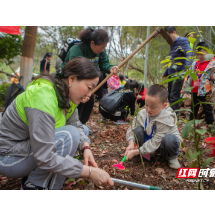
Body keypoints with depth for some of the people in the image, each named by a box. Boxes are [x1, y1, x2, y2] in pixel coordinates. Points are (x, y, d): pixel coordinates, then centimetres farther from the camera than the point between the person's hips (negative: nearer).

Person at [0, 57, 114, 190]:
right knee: (69, 135, -28)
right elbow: (45, 159, -34)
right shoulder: (43, 98, -32)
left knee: (83, 130, 5)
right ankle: (33, 185, -7)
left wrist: (86, 147, -20)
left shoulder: (66, 93, -5)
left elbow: (76, 124, 0)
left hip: (31, 144, 9)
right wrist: (90, 172, -30)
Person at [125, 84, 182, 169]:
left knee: (169, 140, -38)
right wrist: (131, 144, -25)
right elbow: (132, 128, -7)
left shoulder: (166, 121, -32)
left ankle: (172, 157, -4)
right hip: (149, 138, 4)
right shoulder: (142, 114, -17)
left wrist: (135, 152, -32)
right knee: (138, 130, -22)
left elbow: (155, 142, -32)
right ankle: (146, 153, -2)